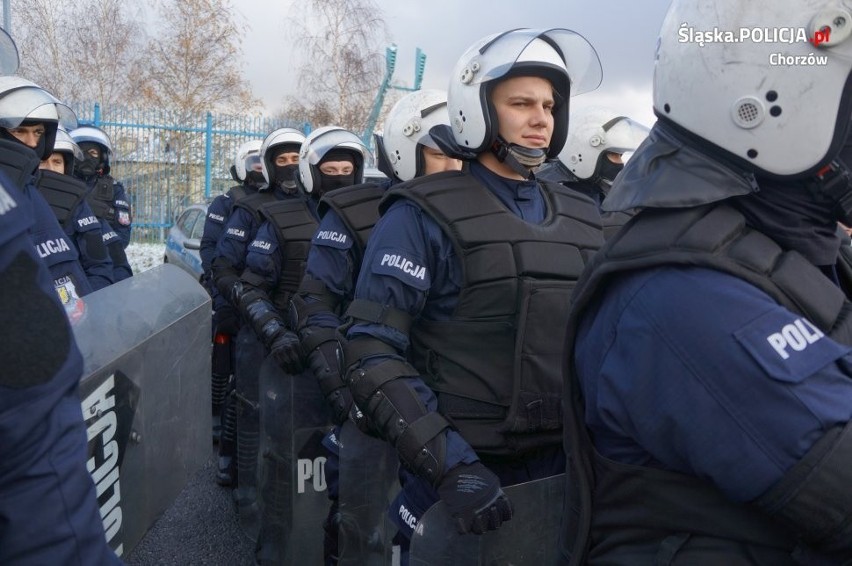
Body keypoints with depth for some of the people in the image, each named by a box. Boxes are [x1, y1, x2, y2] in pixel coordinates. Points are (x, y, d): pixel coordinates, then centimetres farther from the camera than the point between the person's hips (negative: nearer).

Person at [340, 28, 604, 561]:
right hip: (459, 478, -5)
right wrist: (449, 463, -22)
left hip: (563, 471, 5)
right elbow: (373, 354, -16)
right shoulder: (423, 217, -10)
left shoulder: (583, 219, 7)